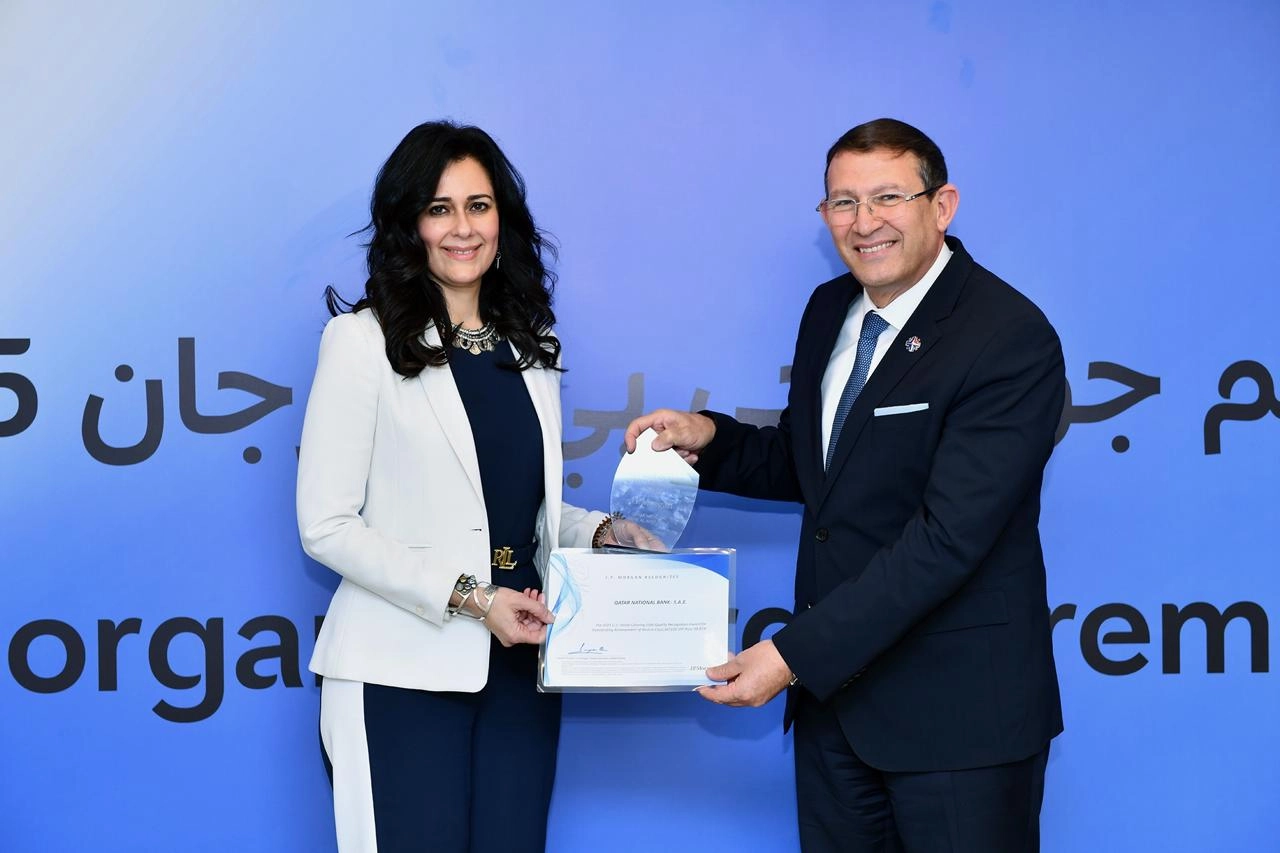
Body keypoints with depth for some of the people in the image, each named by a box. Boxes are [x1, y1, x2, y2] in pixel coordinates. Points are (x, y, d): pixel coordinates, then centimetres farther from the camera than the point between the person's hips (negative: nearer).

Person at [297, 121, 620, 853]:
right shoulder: (364, 340, -5)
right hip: (404, 674, -5)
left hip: (519, 667, 5)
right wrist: (467, 598, -16)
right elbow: (326, 525, -10)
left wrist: (601, 533, 0)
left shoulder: (531, 348, 12)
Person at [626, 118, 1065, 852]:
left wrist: (796, 653, -25)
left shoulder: (1012, 339, -18)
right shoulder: (831, 310, 6)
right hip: (835, 691, 7)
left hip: (956, 712, -7)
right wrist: (708, 440, 1)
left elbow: (948, 536, -24)